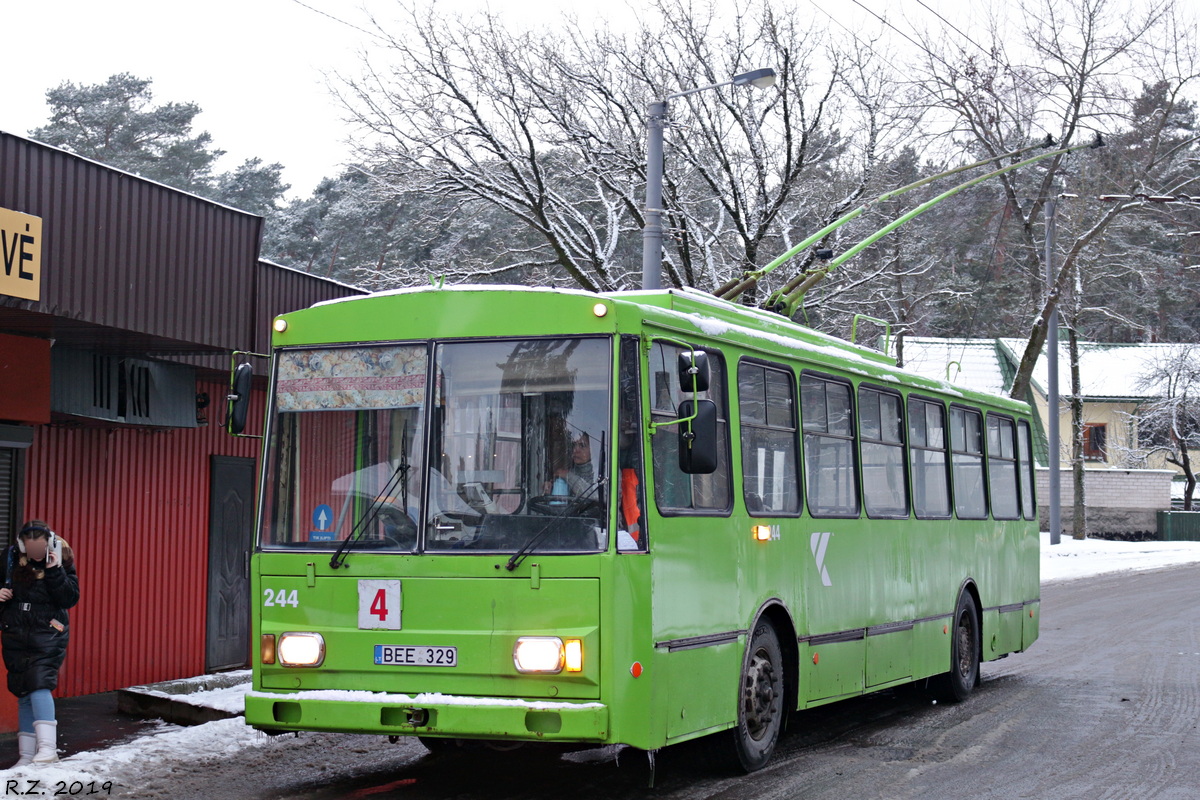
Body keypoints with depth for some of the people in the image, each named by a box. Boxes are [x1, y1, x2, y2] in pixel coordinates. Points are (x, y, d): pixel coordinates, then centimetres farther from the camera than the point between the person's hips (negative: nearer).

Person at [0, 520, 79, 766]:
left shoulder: (61, 560, -6)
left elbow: (71, 599, -13)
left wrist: (55, 571, -23)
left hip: (48, 635, -4)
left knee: (40, 683, -20)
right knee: (23, 693, 7)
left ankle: (47, 746, -25)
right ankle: (27, 754, 13)